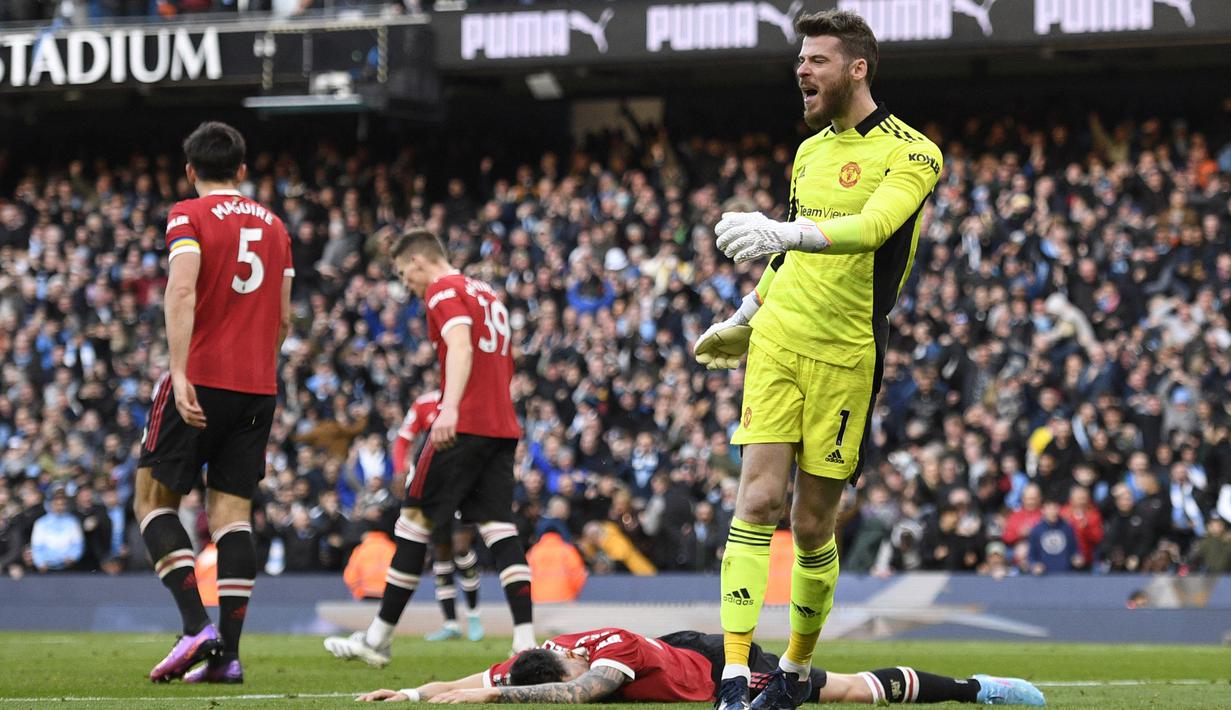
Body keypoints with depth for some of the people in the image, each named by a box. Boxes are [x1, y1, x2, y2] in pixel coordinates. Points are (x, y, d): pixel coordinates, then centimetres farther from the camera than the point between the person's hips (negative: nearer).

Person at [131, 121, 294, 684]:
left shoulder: (189, 216, -3)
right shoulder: (273, 225, 15)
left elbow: (182, 292, -17)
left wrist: (179, 373, -21)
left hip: (202, 382, -5)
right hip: (258, 386, 5)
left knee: (153, 498, 5)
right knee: (232, 512, 4)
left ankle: (195, 624, -12)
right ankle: (228, 653, -3)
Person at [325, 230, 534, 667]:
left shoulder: (443, 290, -4)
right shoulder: (487, 294, 23)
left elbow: (460, 347, -22)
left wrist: (450, 407, -34)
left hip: (464, 428, -8)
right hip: (502, 426, 8)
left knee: (415, 518, 0)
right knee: (497, 525, 2)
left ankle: (379, 639, 4)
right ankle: (526, 640, -12)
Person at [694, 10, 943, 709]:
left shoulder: (912, 154, -7)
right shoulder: (810, 151, 14)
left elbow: (871, 229, -26)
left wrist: (787, 233, -41)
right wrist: (747, 314, 32)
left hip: (847, 355, -4)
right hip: (778, 339, 4)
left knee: (813, 525, 1)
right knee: (758, 501, -10)